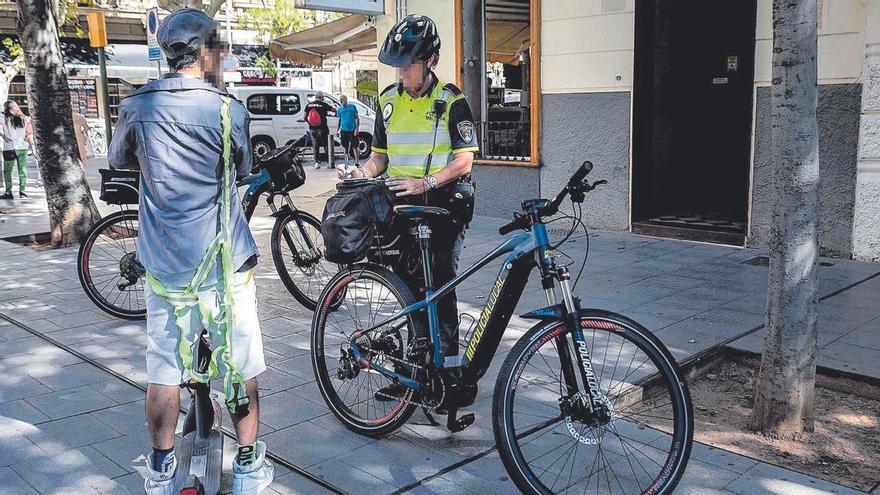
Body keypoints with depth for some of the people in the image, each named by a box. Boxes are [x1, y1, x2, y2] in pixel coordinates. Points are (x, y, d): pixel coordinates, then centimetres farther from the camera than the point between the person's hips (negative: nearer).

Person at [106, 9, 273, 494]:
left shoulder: (135, 106, -2)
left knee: (164, 368, 11)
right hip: (225, 262, -2)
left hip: (164, 263, 3)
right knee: (240, 365, 10)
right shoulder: (228, 109, -9)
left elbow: (118, 161, 16)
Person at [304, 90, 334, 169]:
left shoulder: (309, 105, 5)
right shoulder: (323, 104, -7)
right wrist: (334, 106, 21)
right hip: (322, 128, -4)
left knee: (315, 145, 10)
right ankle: (329, 162, 4)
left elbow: (305, 117, 4)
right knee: (326, 145, 5)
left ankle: (316, 162, 4)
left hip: (312, 128, 4)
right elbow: (333, 110, -2)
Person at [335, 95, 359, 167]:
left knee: (354, 147, -3)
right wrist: (337, 130, 15)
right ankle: (346, 162, 16)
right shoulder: (339, 109, 11)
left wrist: (357, 128, -8)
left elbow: (357, 118, 2)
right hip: (344, 130, 3)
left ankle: (357, 162, 1)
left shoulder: (352, 107, 2)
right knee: (345, 147, 7)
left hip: (352, 130, -3)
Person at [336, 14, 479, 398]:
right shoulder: (389, 100, 10)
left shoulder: (450, 101, -7)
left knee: (439, 292, -6)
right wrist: (363, 172, -4)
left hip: (442, 208, -6)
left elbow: (463, 161, -11)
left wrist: (426, 182, -24)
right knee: (408, 292, 11)